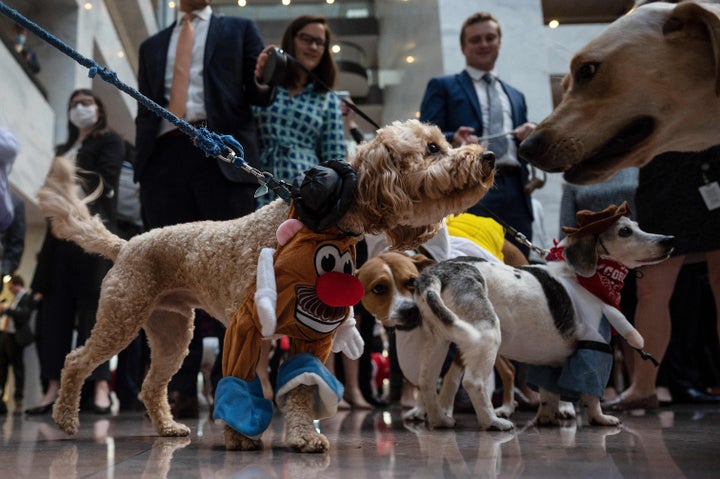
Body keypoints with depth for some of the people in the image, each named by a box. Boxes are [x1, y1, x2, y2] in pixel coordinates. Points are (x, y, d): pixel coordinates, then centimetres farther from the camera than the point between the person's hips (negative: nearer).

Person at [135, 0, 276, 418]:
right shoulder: (152, 46, 25)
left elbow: (259, 96, 10)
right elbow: (145, 110, 21)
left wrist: (262, 83, -13)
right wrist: (142, 168, 8)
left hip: (222, 155, -3)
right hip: (165, 158, 3)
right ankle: (183, 391, -2)